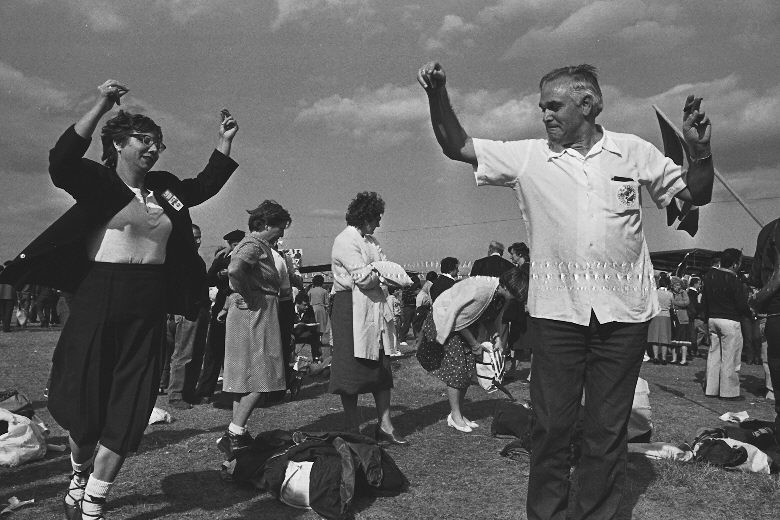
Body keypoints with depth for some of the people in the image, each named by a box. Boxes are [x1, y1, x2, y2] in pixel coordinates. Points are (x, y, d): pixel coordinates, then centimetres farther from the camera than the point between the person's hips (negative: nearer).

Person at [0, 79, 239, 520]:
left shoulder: (164, 188, 12)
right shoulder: (97, 180, -3)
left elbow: (206, 186, 25)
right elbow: (61, 162, -21)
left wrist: (225, 142, 19)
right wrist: (101, 106, -25)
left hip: (148, 307, 4)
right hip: (100, 297, -4)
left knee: (130, 407, 3)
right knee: (84, 398, 10)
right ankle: (80, 476, 39)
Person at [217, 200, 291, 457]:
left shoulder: (255, 244, 17)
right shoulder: (255, 245, -14)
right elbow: (234, 270, -32)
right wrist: (249, 297, -20)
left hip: (252, 314, 10)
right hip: (255, 313, -10)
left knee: (247, 377, 13)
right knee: (260, 379, -7)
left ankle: (235, 434, 21)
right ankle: (235, 434, -4)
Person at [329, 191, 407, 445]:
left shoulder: (370, 240, 17)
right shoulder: (345, 241, -11)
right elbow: (363, 278, -19)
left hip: (375, 309, 9)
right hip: (351, 311, -9)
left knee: (382, 368, 9)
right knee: (352, 369, 1)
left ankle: (384, 425, 17)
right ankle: (352, 430, 12)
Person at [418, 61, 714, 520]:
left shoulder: (634, 152, 4)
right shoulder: (527, 157, 3)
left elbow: (694, 196, 12)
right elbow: (457, 147, 2)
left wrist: (701, 152, -7)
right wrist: (439, 95, -12)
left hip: (624, 312, 1)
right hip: (556, 311, 0)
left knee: (608, 431, 12)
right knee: (551, 426, 7)